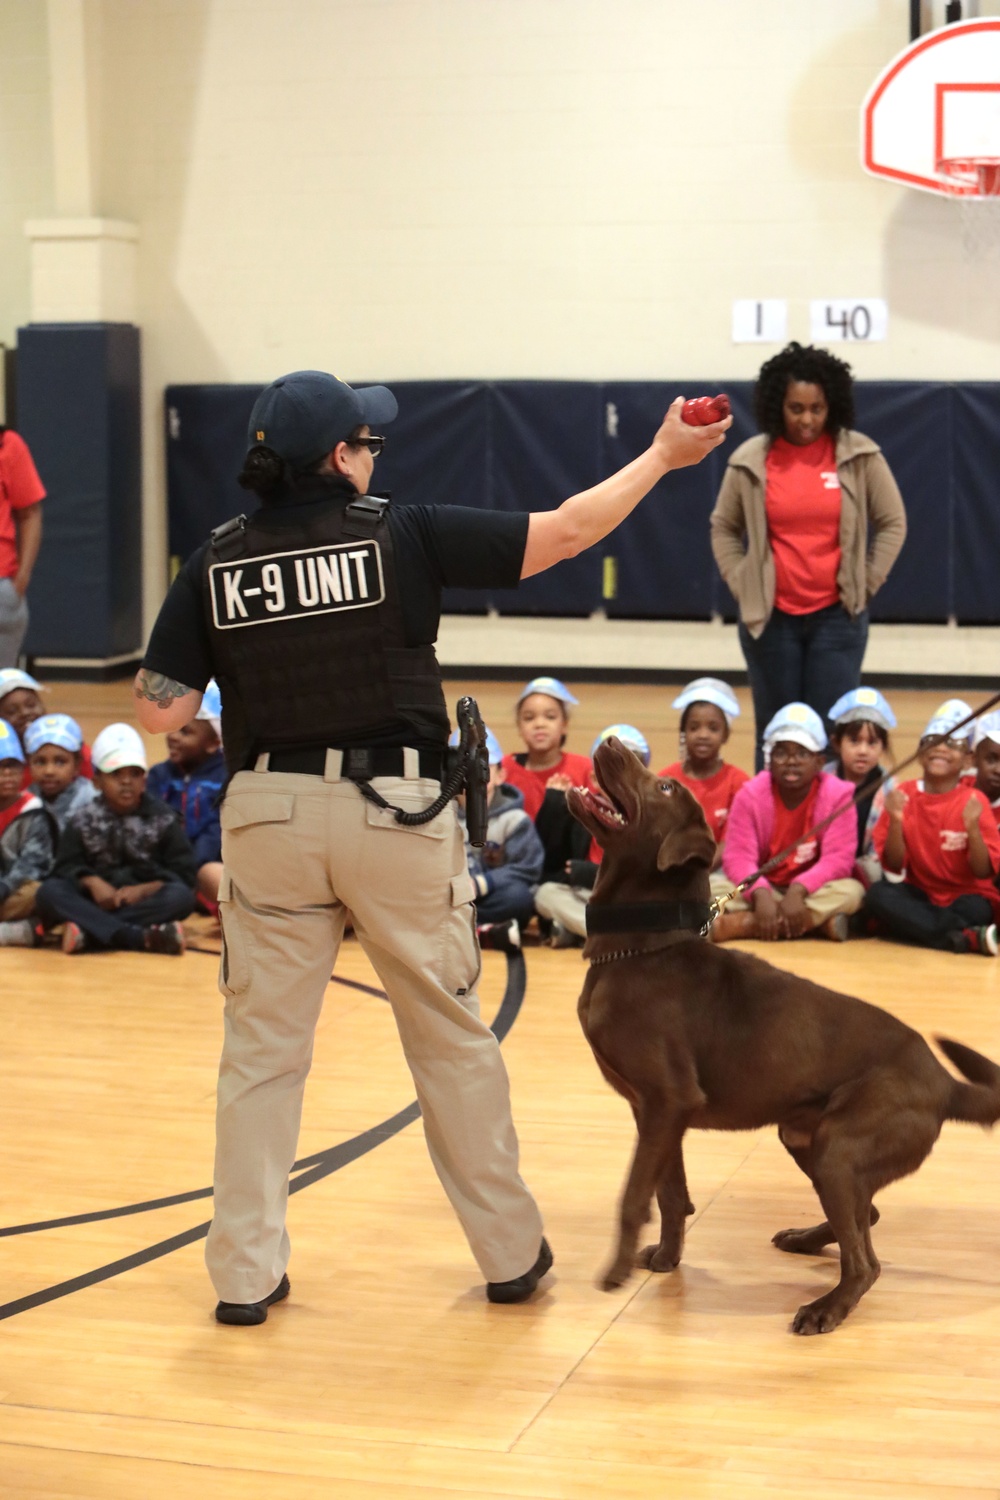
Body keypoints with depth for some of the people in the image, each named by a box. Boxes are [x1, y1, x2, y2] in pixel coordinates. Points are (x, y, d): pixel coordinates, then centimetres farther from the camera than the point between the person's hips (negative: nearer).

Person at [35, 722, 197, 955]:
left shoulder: (163, 819, 4)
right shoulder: (83, 820, 6)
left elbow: (183, 875, -3)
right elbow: (67, 866, -1)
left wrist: (144, 890, -18)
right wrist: (93, 882, -21)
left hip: (146, 903, -1)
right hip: (98, 901, 1)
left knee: (181, 896, -31)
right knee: (49, 891, -26)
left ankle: (89, 933, -38)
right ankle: (141, 938, -41)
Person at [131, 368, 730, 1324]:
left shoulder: (215, 566, -2)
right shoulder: (401, 537, -8)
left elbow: (159, 713, -3)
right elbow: (565, 532, -5)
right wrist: (662, 456, 7)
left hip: (269, 814, 2)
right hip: (395, 813, -1)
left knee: (262, 1047, 11)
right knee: (452, 1038, 12)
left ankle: (246, 1273, 13)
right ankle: (510, 1253, 23)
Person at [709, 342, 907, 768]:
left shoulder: (859, 455, -3)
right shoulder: (750, 461, -1)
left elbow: (892, 522, 6)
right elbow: (723, 527, 12)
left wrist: (866, 583, 1)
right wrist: (741, 584, 3)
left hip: (838, 616, -1)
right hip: (769, 616, 1)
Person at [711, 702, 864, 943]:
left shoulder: (837, 794, -10)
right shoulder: (751, 794, -8)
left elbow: (839, 858, -18)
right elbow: (739, 856, -17)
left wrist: (798, 890, -34)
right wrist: (761, 895, -36)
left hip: (812, 890, 1)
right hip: (765, 889, 0)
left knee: (851, 891, -31)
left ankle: (742, 924, -31)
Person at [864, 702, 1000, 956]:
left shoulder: (974, 801, -6)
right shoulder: (903, 795, -1)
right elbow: (893, 866, -4)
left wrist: (973, 827, -25)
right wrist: (896, 821, -20)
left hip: (965, 897, -3)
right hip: (919, 895, 3)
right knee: (878, 895, -29)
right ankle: (969, 938, -35)